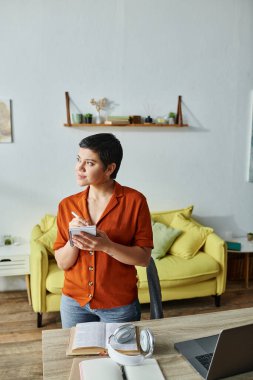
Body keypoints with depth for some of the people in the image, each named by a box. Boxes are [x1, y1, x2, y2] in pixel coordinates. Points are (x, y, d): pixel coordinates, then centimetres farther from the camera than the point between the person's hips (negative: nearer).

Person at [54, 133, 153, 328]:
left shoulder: (134, 201, -13)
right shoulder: (67, 205, -3)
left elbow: (144, 258, -12)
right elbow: (63, 263, -1)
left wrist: (106, 246, -27)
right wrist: (74, 239, -20)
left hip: (119, 305, -2)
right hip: (74, 302, 3)